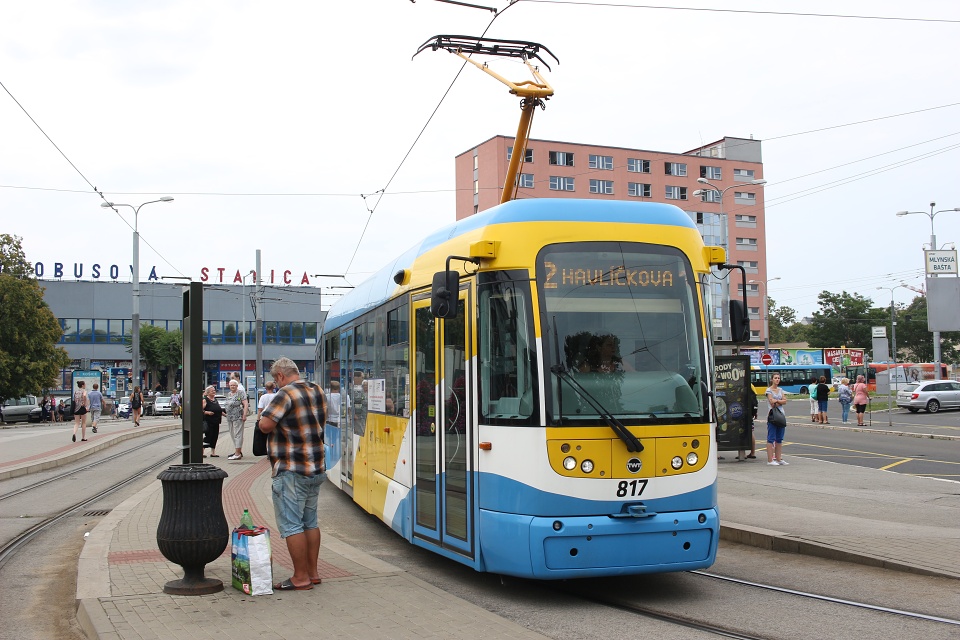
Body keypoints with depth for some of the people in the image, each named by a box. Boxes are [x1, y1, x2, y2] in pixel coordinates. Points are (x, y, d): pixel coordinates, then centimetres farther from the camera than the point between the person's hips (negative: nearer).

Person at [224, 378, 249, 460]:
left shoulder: (240, 393, -5)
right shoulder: (229, 394, 18)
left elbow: (246, 404, -12)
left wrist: (244, 415, -19)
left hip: (238, 417, -9)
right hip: (229, 418, 9)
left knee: (237, 435, -9)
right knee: (233, 435, 10)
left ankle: (237, 454, -11)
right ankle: (239, 452, 18)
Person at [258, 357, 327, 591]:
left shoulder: (286, 393, -16)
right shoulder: (318, 392, 10)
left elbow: (265, 425, -21)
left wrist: (267, 417, 0)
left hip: (291, 471, -9)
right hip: (316, 468, 9)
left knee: (291, 524, -2)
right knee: (310, 521, 16)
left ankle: (301, 578, 1)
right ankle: (312, 573, 21)